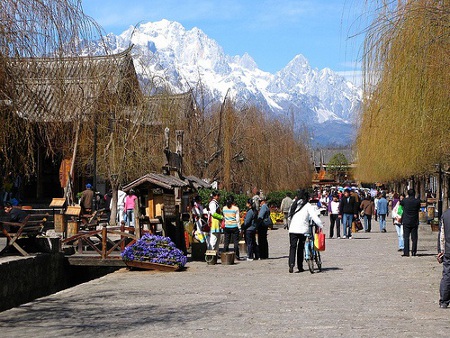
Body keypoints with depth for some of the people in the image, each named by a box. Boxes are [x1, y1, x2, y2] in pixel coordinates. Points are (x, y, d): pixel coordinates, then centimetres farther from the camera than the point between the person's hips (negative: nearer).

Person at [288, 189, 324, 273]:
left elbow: (290, 216, 18)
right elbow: (314, 216, -10)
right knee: (301, 248, 9)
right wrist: (321, 225, -6)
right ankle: (300, 267, 12)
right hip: (303, 229, -2)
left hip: (293, 229, 2)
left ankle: (291, 264, -16)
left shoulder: (295, 205, 13)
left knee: (292, 247, 2)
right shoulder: (308, 206, -1)